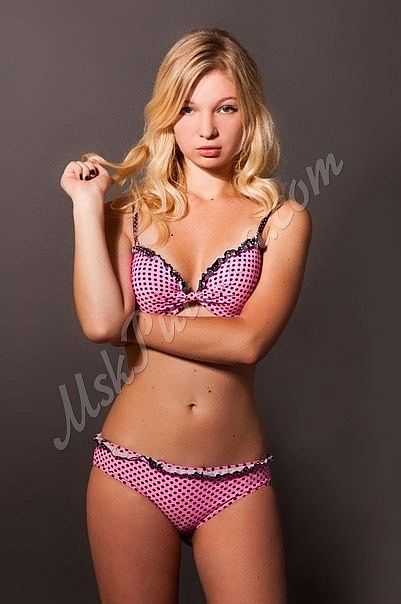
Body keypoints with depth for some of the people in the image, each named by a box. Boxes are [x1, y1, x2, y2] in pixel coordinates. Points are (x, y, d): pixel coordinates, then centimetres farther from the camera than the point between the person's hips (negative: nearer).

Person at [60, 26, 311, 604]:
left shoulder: (283, 219, -2)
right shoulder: (130, 213, 3)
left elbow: (250, 340, -15)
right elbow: (99, 322, -13)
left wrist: (140, 325, -7)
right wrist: (87, 204, -6)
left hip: (237, 481, -1)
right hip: (132, 469, 1)